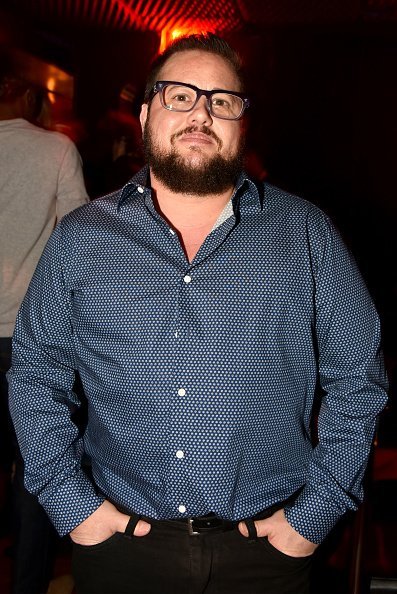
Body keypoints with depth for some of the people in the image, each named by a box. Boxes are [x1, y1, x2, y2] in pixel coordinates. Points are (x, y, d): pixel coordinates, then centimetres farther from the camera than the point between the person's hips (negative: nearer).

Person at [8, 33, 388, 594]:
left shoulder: (307, 233, -2)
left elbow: (358, 376, 0)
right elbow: (34, 372, 4)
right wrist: (70, 501, -4)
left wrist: (315, 512, -5)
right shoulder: (79, 238, 0)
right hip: (120, 541, 1)